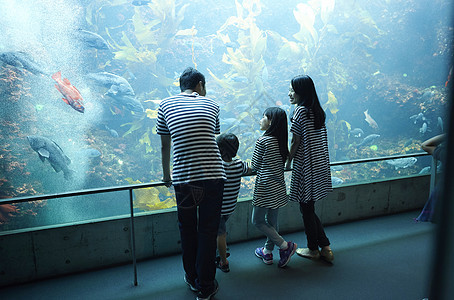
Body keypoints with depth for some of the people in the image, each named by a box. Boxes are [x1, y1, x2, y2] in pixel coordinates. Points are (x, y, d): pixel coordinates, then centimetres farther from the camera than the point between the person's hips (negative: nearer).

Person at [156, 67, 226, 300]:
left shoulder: (166, 105, 10)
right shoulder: (211, 105, 11)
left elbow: (165, 145, 16)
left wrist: (166, 174, 30)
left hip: (183, 179, 0)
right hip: (213, 176, 0)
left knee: (187, 229, 18)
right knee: (208, 231, 10)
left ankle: (193, 279, 36)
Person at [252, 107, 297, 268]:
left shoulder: (262, 141, -15)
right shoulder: (281, 141, 5)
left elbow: (254, 165, -7)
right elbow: (283, 163, 12)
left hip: (265, 187, -7)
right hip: (279, 187, 8)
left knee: (257, 220, 5)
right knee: (272, 221, 16)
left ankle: (285, 245, 2)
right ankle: (268, 251, 27)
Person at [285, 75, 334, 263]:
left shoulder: (300, 110, -14)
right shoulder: (317, 111, 10)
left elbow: (295, 142, -12)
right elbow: (317, 140, 13)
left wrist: (288, 162, 2)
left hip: (306, 166, -8)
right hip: (320, 164, 8)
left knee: (306, 208, 6)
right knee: (309, 208, 17)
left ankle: (313, 249, 21)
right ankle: (325, 248, 21)